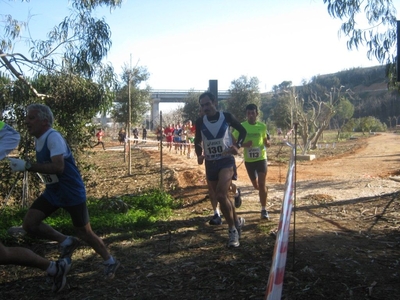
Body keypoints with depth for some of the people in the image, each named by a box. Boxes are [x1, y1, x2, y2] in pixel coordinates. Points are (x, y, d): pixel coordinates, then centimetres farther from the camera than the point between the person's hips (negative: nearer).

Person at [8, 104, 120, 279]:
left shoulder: (53, 137, -23)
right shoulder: (38, 140, 5)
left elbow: (58, 167, -36)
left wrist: (27, 166, -35)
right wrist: (29, 166, 8)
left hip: (72, 192, -8)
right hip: (52, 192, 8)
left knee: (84, 232, 2)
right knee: (29, 224, -3)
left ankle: (110, 262, 24)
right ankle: (66, 242, 16)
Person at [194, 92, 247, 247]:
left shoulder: (226, 116, -5)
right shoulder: (200, 122, 1)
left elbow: (243, 131, 7)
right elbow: (197, 141, 13)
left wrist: (237, 145, -10)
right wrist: (199, 155, -7)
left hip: (226, 161, -4)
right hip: (210, 163, 4)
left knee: (221, 195, -21)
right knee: (221, 197, 12)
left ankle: (232, 230, -5)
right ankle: (237, 221, 36)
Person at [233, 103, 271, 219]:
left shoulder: (262, 126, -2)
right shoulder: (241, 126, -7)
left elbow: (266, 142, 9)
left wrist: (267, 143, -15)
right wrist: (243, 144, -22)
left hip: (261, 158, -1)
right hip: (249, 160, 1)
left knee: (261, 184, -10)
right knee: (256, 186, 14)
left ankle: (264, 210, 0)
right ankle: (264, 191, 50)